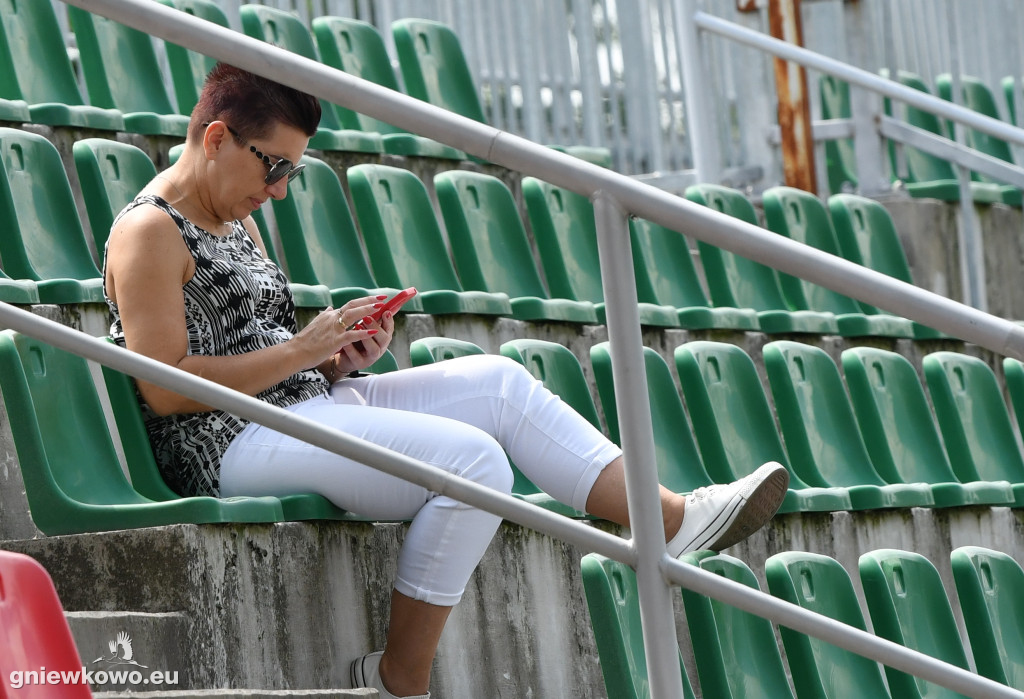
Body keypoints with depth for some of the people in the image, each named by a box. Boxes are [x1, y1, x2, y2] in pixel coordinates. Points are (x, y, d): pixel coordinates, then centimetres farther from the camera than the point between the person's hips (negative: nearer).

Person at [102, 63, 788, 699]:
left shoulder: (236, 223, 20)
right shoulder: (148, 232, -11)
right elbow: (164, 390, -19)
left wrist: (341, 358, 1)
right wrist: (305, 348, -16)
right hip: (234, 444, -10)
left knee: (498, 381, 1)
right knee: (472, 460, -23)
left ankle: (674, 518, -4)